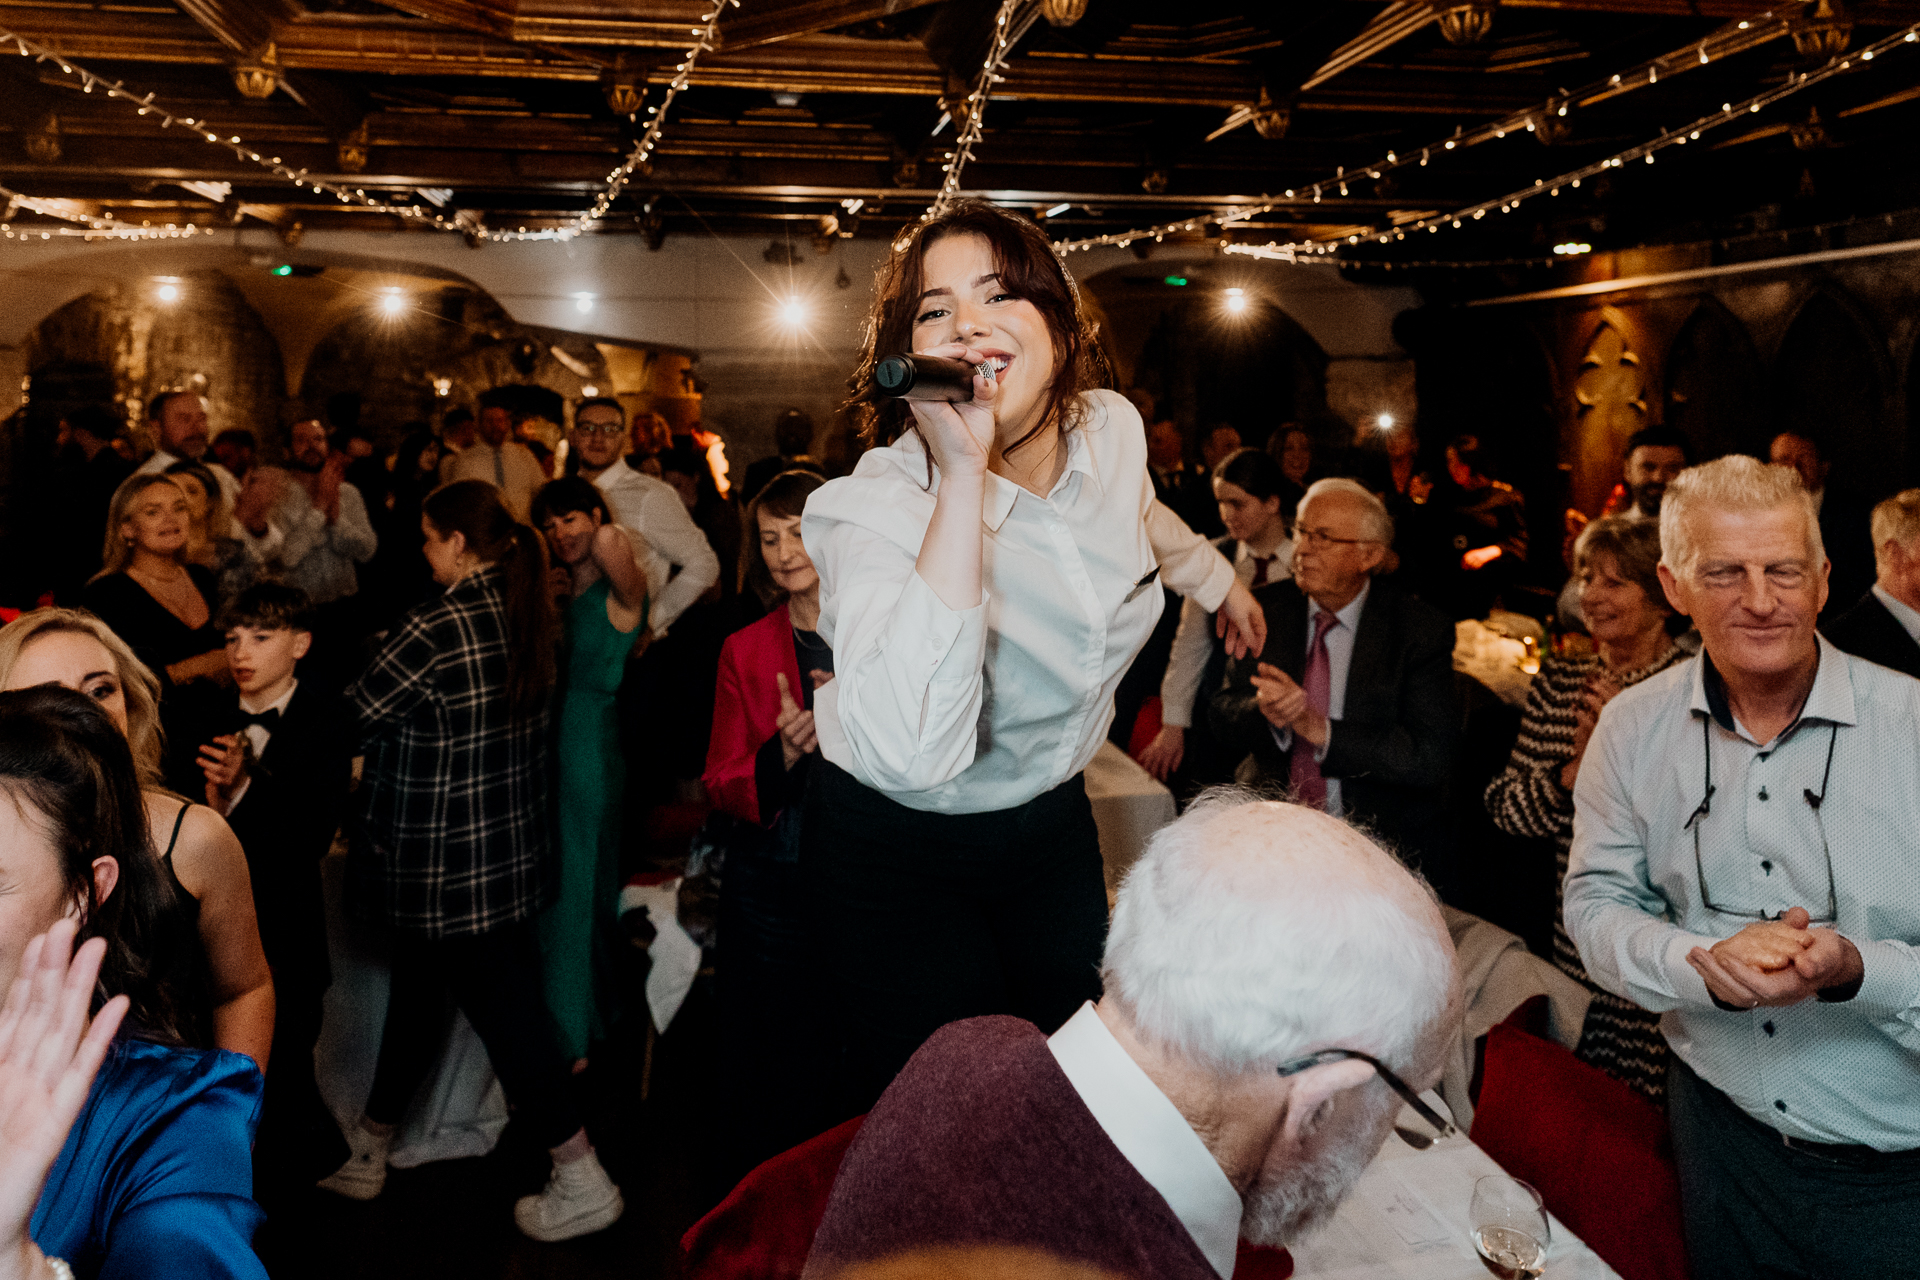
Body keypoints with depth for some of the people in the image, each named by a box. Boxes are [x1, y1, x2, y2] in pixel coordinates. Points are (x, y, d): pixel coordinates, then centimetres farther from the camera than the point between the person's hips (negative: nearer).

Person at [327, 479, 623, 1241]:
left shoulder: (435, 629, -20)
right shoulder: (529, 615, 2)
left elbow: (356, 714, -9)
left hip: (445, 859, -8)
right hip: (512, 848, 8)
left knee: (500, 1006, 1)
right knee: (415, 991, 20)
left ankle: (583, 1183, 8)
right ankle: (366, 1153, 37)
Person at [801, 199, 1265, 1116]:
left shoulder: (1110, 429, -10)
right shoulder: (874, 506, -30)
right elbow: (912, 753, -48)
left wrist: (1217, 578, 35)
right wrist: (963, 474, -44)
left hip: (1051, 818, 6)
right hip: (898, 848, -5)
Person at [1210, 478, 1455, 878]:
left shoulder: (1421, 630, -4)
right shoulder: (1266, 609, 5)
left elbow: (1431, 759, -12)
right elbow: (1223, 723, 4)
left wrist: (1319, 728, -21)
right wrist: (1265, 711, -20)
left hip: (1381, 845, -2)